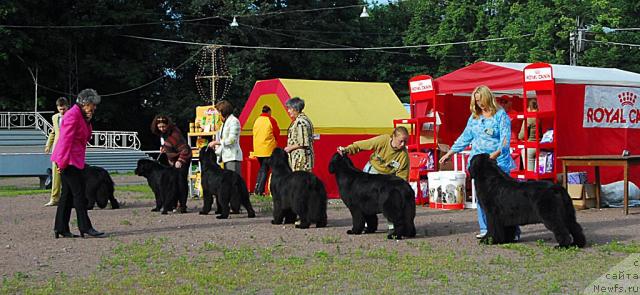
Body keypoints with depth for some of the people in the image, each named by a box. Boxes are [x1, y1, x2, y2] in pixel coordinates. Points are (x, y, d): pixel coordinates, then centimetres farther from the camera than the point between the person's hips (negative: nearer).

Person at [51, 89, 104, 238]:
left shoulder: (82, 115, 17)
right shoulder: (73, 115, -14)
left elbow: (85, 137, 17)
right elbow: (66, 139, -19)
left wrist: (88, 121, 1)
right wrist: (63, 162, -22)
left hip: (74, 159, 10)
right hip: (68, 159, -10)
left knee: (68, 194, 9)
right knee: (79, 193, -8)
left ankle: (61, 228, 11)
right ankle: (85, 227, -5)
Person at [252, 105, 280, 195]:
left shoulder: (257, 120, 8)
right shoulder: (271, 120, -8)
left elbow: (254, 134, 14)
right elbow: (277, 134, -2)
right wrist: (274, 142, 18)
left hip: (257, 149, 5)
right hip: (268, 149, -5)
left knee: (261, 169, 18)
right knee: (264, 170, -1)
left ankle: (256, 189, 13)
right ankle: (260, 190, -5)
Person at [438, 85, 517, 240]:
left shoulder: (500, 115, -3)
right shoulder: (474, 117, 14)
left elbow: (505, 137, -11)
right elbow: (465, 137, 20)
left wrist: (497, 152, -27)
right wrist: (450, 153, 17)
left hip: (498, 162, -5)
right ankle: (485, 229, 10)